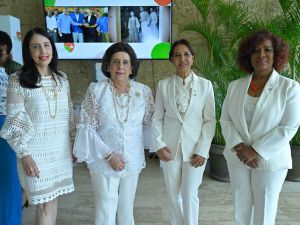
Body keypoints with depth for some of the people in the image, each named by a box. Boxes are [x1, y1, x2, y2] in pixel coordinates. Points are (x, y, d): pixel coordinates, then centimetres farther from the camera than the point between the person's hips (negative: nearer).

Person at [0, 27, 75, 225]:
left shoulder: (62, 78, 5)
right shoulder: (18, 81, -9)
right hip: (36, 151, -4)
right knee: (44, 203, 4)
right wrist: (24, 154, -15)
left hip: (61, 149, 4)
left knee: (53, 198, 15)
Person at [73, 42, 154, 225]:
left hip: (133, 161, 2)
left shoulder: (144, 91, -3)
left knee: (126, 210, 17)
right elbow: (87, 127, -10)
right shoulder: (96, 90, -9)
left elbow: (151, 122, 7)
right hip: (104, 162, -2)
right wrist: (109, 155, -14)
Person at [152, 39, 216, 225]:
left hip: (195, 148, -1)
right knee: (173, 194, 12)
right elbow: (157, 118, 4)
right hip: (170, 148, 2)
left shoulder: (205, 85, -1)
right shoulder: (163, 85, 2)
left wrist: (202, 151, -8)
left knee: (190, 194, 3)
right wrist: (159, 144, -7)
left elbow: (210, 120, -2)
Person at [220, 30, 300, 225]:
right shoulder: (235, 86, 3)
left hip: (270, 160, -3)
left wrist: (256, 150, -17)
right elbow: (226, 120, 1)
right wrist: (238, 147, -14)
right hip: (237, 159, 3)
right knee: (241, 208, 15)